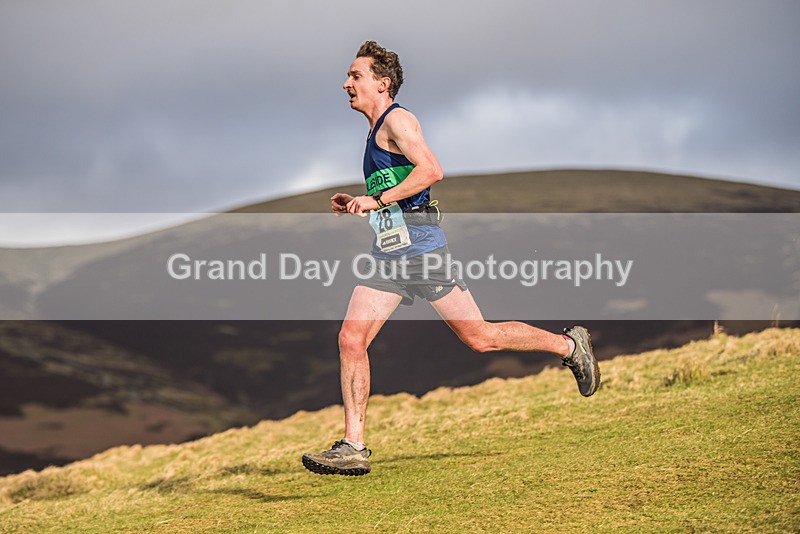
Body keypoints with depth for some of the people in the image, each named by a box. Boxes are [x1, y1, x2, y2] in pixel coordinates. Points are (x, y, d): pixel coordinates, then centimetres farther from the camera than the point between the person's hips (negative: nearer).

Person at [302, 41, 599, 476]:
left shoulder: (397, 120, -7)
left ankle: (569, 346, 17)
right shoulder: (376, 131, 22)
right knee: (350, 339, -4)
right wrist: (357, 206, 17)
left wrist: (376, 201, -21)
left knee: (478, 336, -3)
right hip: (387, 253, 9)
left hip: (419, 246, -9)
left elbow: (431, 170, -23)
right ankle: (353, 447, -5)